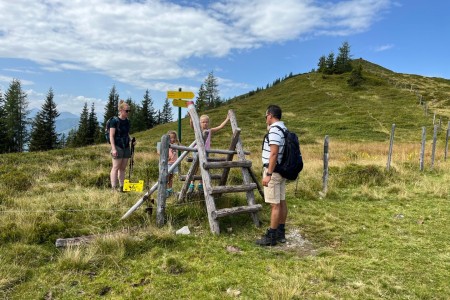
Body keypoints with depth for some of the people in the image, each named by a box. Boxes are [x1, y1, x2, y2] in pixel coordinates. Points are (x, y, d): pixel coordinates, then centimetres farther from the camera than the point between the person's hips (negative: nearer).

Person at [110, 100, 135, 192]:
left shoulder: (127, 121, 10)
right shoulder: (115, 121, -8)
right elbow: (111, 136, -10)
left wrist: (131, 140, 1)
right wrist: (113, 148, -16)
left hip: (126, 147, 6)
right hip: (118, 147, -6)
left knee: (123, 168, 9)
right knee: (116, 167, -4)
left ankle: (122, 187, 16)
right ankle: (113, 188, 0)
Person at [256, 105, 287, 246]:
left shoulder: (274, 130, -17)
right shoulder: (284, 129, 13)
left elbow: (274, 153, -23)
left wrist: (268, 174, -23)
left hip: (273, 171, -10)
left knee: (275, 204, -5)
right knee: (281, 202, 13)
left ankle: (271, 236, 1)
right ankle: (281, 233, 21)